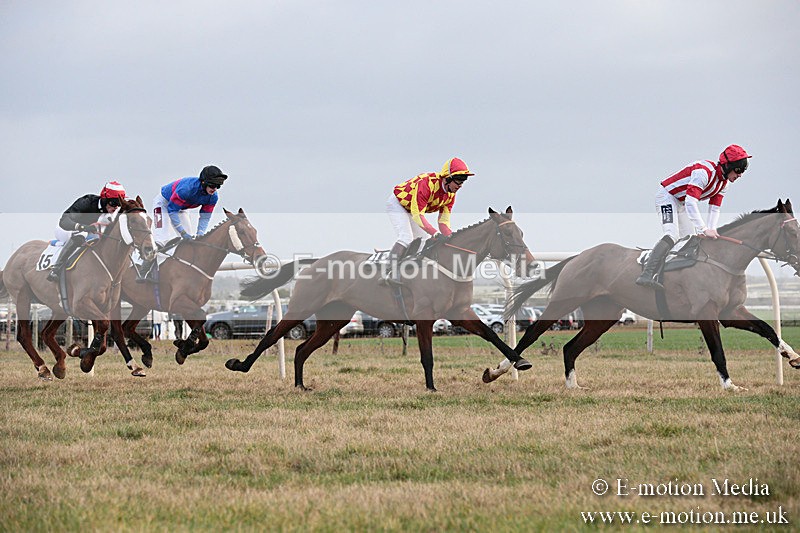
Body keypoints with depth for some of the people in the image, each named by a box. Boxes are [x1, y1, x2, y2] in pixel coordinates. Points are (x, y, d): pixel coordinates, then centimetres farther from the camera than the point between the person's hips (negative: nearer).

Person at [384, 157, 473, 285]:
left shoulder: (450, 195, -9)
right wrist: (435, 233, -44)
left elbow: (444, 222, -7)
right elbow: (418, 215, -37)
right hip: (397, 203, -9)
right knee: (406, 238, -26)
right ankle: (392, 273, -30)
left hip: (411, 211, 9)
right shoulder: (427, 183, -36)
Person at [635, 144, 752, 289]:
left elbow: (714, 209, 0)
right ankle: (646, 276, -39)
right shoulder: (704, 172, -30)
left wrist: (711, 231, -17)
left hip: (682, 204, 10)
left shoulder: (724, 183, 0)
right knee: (672, 235, -27)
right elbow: (691, 203, -38)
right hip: (667, 197, -10)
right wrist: (704, 229, -40)